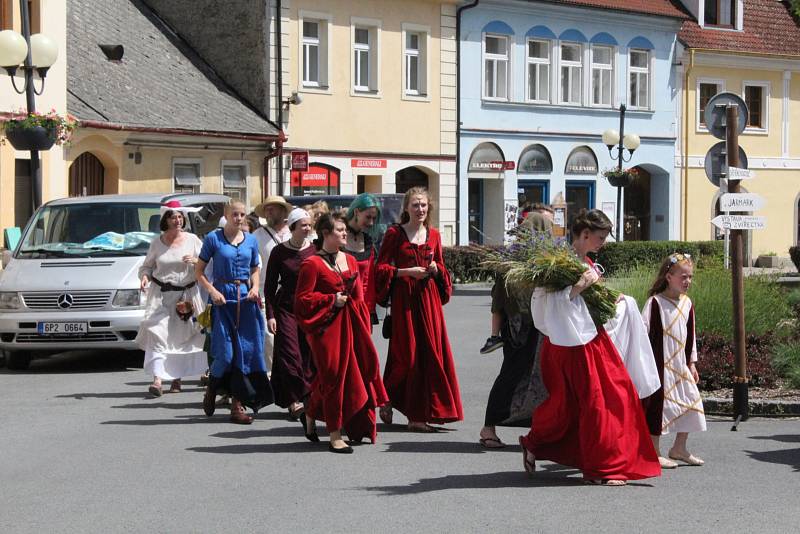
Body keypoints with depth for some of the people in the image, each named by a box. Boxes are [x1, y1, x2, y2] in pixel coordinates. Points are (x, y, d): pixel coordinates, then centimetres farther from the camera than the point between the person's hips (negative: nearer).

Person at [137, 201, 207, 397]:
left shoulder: (192, 240, 2)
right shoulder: (156, 243, 5)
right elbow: (147, 266, 14)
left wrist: (195, 261, -17)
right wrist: (144, 276, -7)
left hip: (187, 295, 0)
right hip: (160, 294, 0)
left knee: (182, 337, 3)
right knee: (156, 333, -15)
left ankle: (177, 377, 18)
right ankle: (157, 379, -23)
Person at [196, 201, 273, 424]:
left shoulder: (251, 240, 11)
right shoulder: (213, 238, -1)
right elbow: (199, 271, 1)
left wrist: (255, 287, 1)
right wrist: (212, 291, -13)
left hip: (245, 299, 4)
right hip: (222, 299, -4)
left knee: (246, 351, -1)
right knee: (225, 353, -9)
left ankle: (238, 405, 4)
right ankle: (211, 389, 21)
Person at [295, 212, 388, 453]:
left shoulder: (350, 260, 14)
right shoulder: (312, 264, -7)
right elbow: (302, 298, -10)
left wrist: (363, 325, 11)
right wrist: (331, 300, -14)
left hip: (351, 325, 7)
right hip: (327, 327, -7)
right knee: (334, 377, -6)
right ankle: (335, 436, 0)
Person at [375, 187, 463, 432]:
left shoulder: (433, 235, 12)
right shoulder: (395, 233, -1)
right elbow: (382, 267, -2)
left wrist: (436, 270, -2)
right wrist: (407, 271, -14)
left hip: (429, 298, 4)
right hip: (404, 298, -4)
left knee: (429, 354, -1)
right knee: (406, 354, -5)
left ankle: (418, 416, 4)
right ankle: (388, 401, 19)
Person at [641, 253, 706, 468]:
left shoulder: (687, 303, 9)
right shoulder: (655, 303, -12)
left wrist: (691, 363, 16)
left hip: (680, 365, 7)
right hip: (660, 365, -7)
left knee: (691, 402, 7)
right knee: (658, 404, -2)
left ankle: (679, 448, 21)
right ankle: (654, 452, 8)